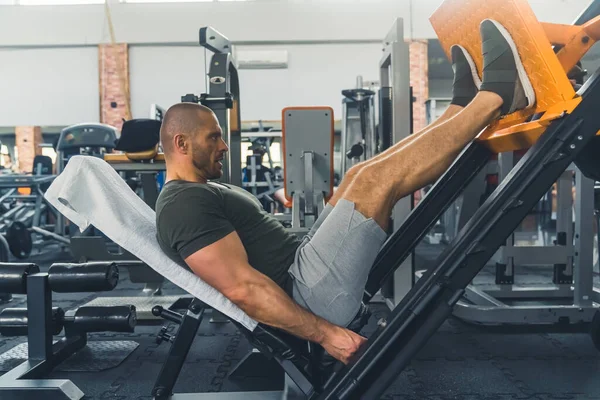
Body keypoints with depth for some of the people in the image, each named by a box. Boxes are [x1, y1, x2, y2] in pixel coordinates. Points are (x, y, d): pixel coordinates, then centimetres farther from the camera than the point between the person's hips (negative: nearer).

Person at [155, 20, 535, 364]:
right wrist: (325, 332, -23)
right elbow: (242, 288, -24)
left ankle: (463, 104, 13)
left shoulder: (202, 194, 20)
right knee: (373, 183, -17)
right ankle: (497, 95, -5)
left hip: (303, 277, 11)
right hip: (308, 294, -11)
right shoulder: (186, 204, -14)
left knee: (361, 180, 9)